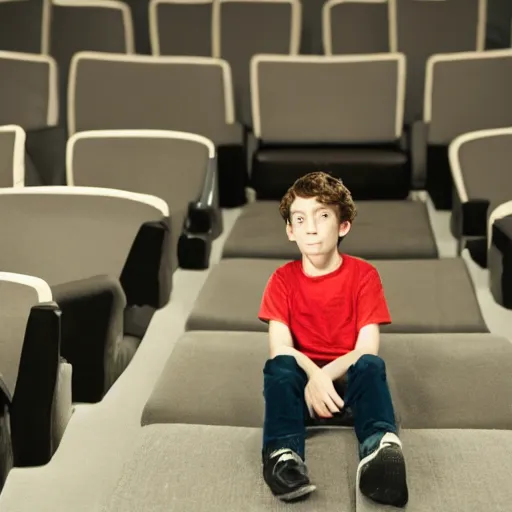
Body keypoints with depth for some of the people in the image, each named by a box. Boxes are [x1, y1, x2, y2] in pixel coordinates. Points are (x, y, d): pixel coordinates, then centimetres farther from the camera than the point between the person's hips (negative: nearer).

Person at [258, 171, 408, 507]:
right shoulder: (283, 279, 1)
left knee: (371, 365, -33)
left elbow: (367, 348, -11)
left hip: (348, 380, -1)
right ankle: (284, 455, -52)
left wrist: (326, 375, -27)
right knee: (278, 366, -31)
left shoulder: (363, 275, -3)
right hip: (304, 379, 1)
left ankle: (378, 451, -59)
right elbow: (280, 347, -11)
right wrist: (313, 376, -30)